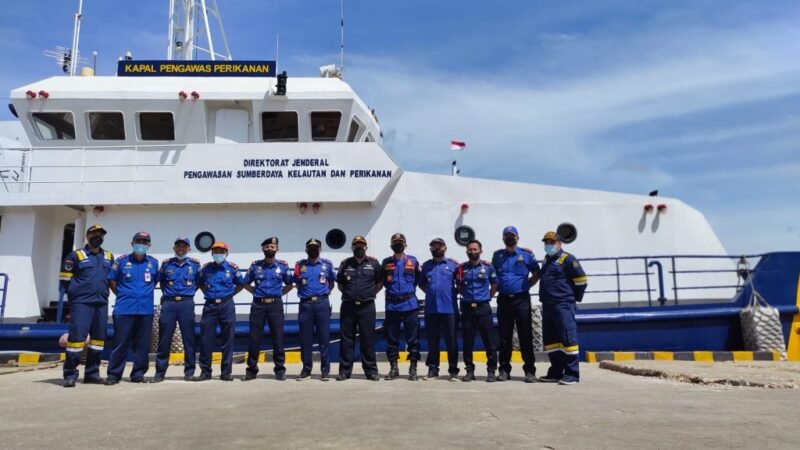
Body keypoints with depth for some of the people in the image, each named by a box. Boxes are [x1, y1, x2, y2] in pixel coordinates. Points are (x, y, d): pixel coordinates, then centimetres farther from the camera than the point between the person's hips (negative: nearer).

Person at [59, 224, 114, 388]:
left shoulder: (109, 257, 14)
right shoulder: (76, 256, 0)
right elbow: (65, 279, 2)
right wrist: (76, 293, 2)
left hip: (101, 303, 5)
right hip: (81, 303, -5)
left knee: (98, 337, 7)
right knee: (77, 335, -10)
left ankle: (92, 373, 15)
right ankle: (70, 374, -3)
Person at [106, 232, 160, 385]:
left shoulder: (153, 262, 8)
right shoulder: (122, 261, 2)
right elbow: (111, 280, 9)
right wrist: (122, 295, 8)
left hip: (146, 309, 2)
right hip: (124, 309, -2)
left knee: (143, 344, 5)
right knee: (120, 342, -1)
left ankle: (138, 373, 15)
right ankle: (114, 374, 8)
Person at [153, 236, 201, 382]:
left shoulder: (195, 264, 6)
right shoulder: (166, 263, 7)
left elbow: (199, 282, 17)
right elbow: (161, 280, 21)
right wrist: (166, 293, 16)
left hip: (187, 304, 0)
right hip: (169, 303, 0)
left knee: (189, 338, 2)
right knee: (164, 339, 2)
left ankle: (189, 372, 11)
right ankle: (160, 372, 11)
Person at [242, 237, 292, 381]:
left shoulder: (283, 265, 5)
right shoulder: (255, 265, 6)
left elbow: (289, 285, 14)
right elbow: (246, 284, 14)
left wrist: (279, 293, 3)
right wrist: (257, 292, 4)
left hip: (275, 304, -1)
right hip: (258, 304, 1)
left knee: (278, 337, 1)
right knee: (254, 338, 3)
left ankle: (280, 370, 10)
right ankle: (251, 369, 14)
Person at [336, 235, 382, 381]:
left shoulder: (373, 263, 4)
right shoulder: (345, 263, 8)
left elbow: (380, 282, 10)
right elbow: (340, 283, 17)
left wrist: (370, 293, 5)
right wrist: (348, 293, 8)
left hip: (367, 306, -1)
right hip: (348, 306, 1)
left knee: (368, 339, 2)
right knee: (347, 339, 5)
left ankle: (371, 371, 10)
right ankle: (344, 370, 13)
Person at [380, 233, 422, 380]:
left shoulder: (413, 261, 6)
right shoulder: (386, 262, 8)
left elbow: (419, 279, 13)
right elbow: (381, 281, 17)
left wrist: (410, 289, 6)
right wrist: (391, 289, 10)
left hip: (410, 304, -1)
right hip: (392, 305, 1)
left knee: (412, 337, 2)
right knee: (391, 337, 6)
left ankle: (413, 368, 12)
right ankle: (393, 368, 17)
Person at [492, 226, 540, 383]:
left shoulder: (526, 254, 4)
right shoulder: (497, 255, 11)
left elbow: (536, 274, 9)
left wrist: (526, 285, 0)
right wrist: (498, 287, 7)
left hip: (521, 299, -2)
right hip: (504, 299, 2)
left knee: (525, 336, -1)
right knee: (504, 337, 6)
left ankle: (530, 370, 5)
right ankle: (504, 369, 13)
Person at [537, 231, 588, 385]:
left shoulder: (567, 259, -7)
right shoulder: (546, 260, 17)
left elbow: (582, 279, -8)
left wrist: (575, 297, 0)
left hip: (563, 305, -8)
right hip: (547, 306, 9)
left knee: (568, 337, -7)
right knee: (550, 339, 10)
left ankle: (572, 373, -2)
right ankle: (556, 371, 18)